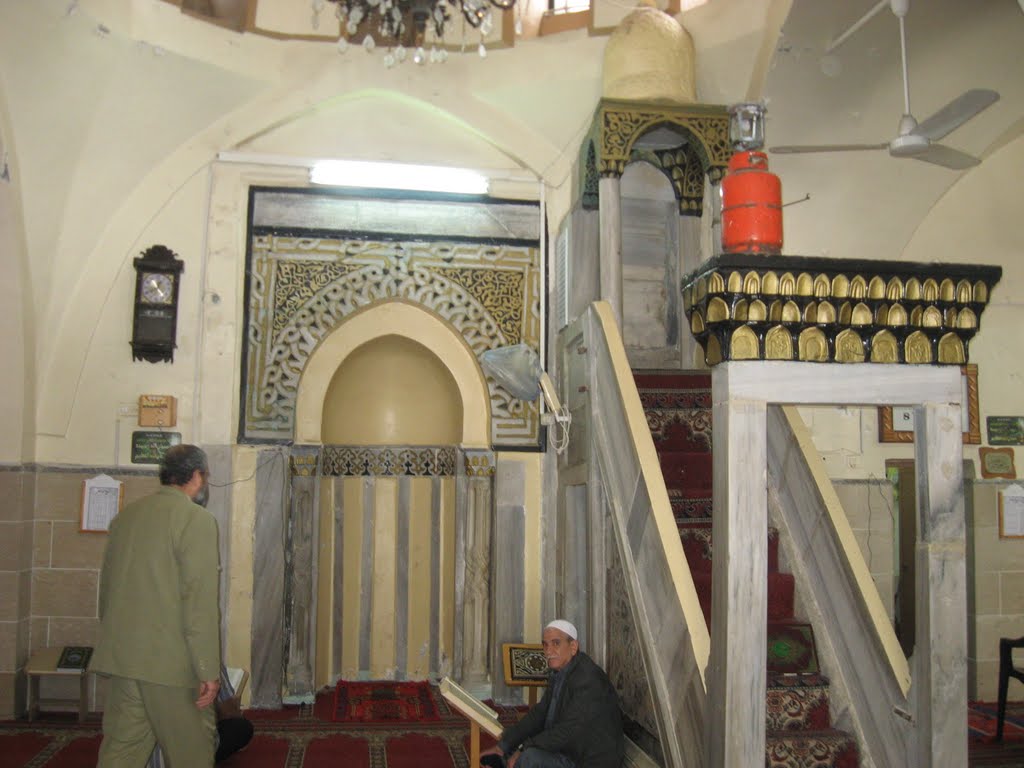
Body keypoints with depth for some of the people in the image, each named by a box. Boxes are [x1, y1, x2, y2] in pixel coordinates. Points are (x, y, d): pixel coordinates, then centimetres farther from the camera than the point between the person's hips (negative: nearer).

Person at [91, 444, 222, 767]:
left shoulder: (125, 515, 11)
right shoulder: (197, 519, -12)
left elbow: (106, 587, 17)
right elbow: (199, 602, -17)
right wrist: (208, 671, -14)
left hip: (119, 657, 7)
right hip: (171, 662, -7)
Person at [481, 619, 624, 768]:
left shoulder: (589, 680, -24)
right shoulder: (559, 674, 7)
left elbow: (568, 731, -27)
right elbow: (539, 713, 9)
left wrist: (523, 750, -20)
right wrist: (503, 744, 0)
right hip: (567, 749, 9)